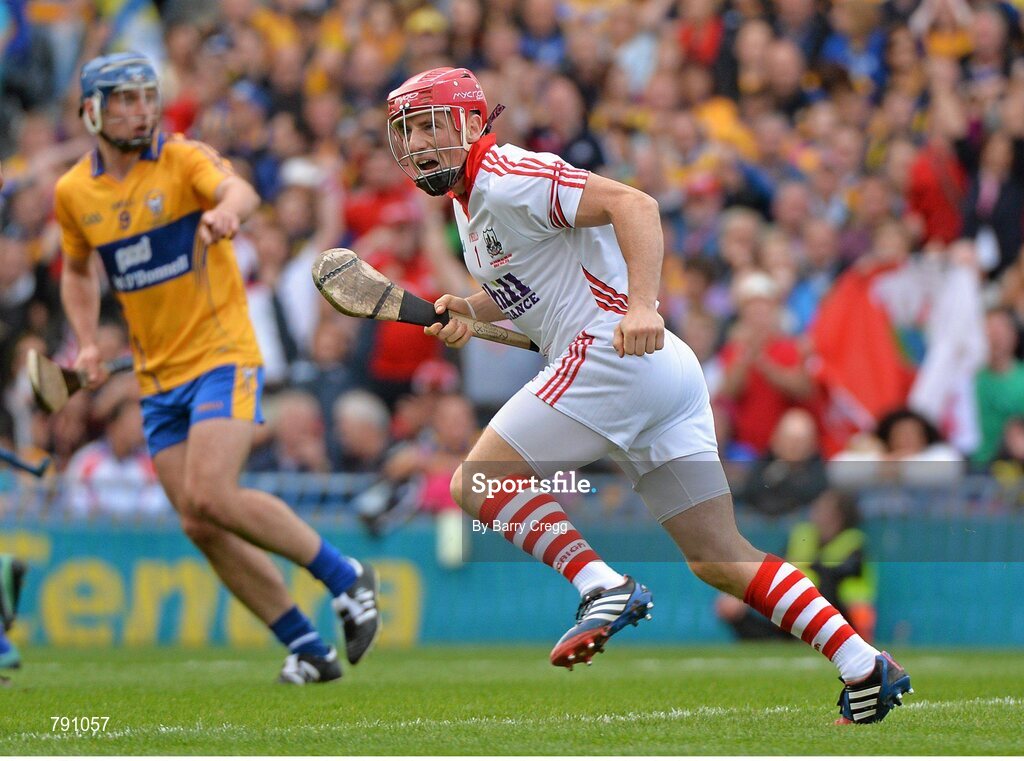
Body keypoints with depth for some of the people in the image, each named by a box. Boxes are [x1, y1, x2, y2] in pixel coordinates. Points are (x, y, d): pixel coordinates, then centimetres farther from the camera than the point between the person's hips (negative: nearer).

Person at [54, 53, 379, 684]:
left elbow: (239, 191, -32)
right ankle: (307, 648, 9)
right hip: (158, 377, 6)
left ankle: (346, 578, -5)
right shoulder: (74, 193, 5)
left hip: (222, 355, -6)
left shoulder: (185, 160, -10)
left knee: (212, 497, -23)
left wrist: (227, 210, -56)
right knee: (199, 526, -1)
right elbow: (78, 271, 24)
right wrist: (88, 343, 8)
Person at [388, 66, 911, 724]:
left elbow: (634, 204, -19)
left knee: (477, 484, -8)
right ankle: (865, 666, 2)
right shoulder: (469, 200, 21)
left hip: (612, 351, -10)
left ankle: (604, 589, -16)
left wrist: (641, 306, -32)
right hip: (666, 375, 10)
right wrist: (468, 312, 10)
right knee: (721, 558, 7)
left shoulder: (506, 179, -8)